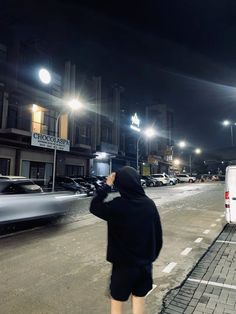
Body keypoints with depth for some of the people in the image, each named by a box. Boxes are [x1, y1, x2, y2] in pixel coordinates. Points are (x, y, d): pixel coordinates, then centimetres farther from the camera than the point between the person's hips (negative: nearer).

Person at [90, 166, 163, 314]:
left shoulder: (117, 205, -23)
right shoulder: (149, 204, -9)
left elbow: (94, 207, -7)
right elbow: (158, 234, -1)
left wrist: (107, 185, -5)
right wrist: (152, 256, 13)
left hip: (123, 264, -4)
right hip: (145, 263, 4)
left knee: (117, 301, 18)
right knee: (139, 298, 23)